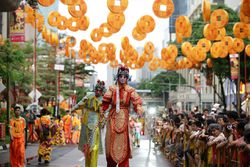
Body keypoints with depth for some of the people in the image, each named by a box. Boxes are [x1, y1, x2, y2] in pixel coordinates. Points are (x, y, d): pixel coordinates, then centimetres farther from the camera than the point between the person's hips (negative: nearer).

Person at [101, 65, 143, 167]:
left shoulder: (130, 90, 1)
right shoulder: (112, 89, 4)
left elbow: (137, 102, -10)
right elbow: (105, 102, -2)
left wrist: (139, 110, -29)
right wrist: (102, 112, -14)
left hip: (123, 118, -1)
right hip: (113, 117, 1)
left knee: (123, 141, -3)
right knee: (111, 140, 4)